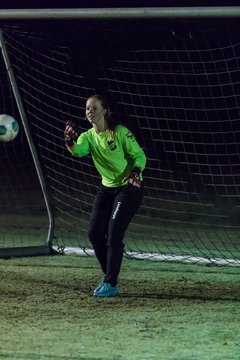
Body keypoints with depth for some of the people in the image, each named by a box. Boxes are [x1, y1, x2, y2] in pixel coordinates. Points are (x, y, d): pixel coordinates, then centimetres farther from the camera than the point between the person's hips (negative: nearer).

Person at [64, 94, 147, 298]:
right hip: (107, 188, 6)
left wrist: (135, 173, -32)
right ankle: (109, 278, 18)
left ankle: (111, 284, -11)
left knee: (114, 234, -14)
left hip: (129, 187, -6)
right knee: (95, 234, 3)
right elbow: (78, 151, -23)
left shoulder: (120, 132, -14)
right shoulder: (88, 136, -1)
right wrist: (69, 140, -46)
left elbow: (139, 155, -11)